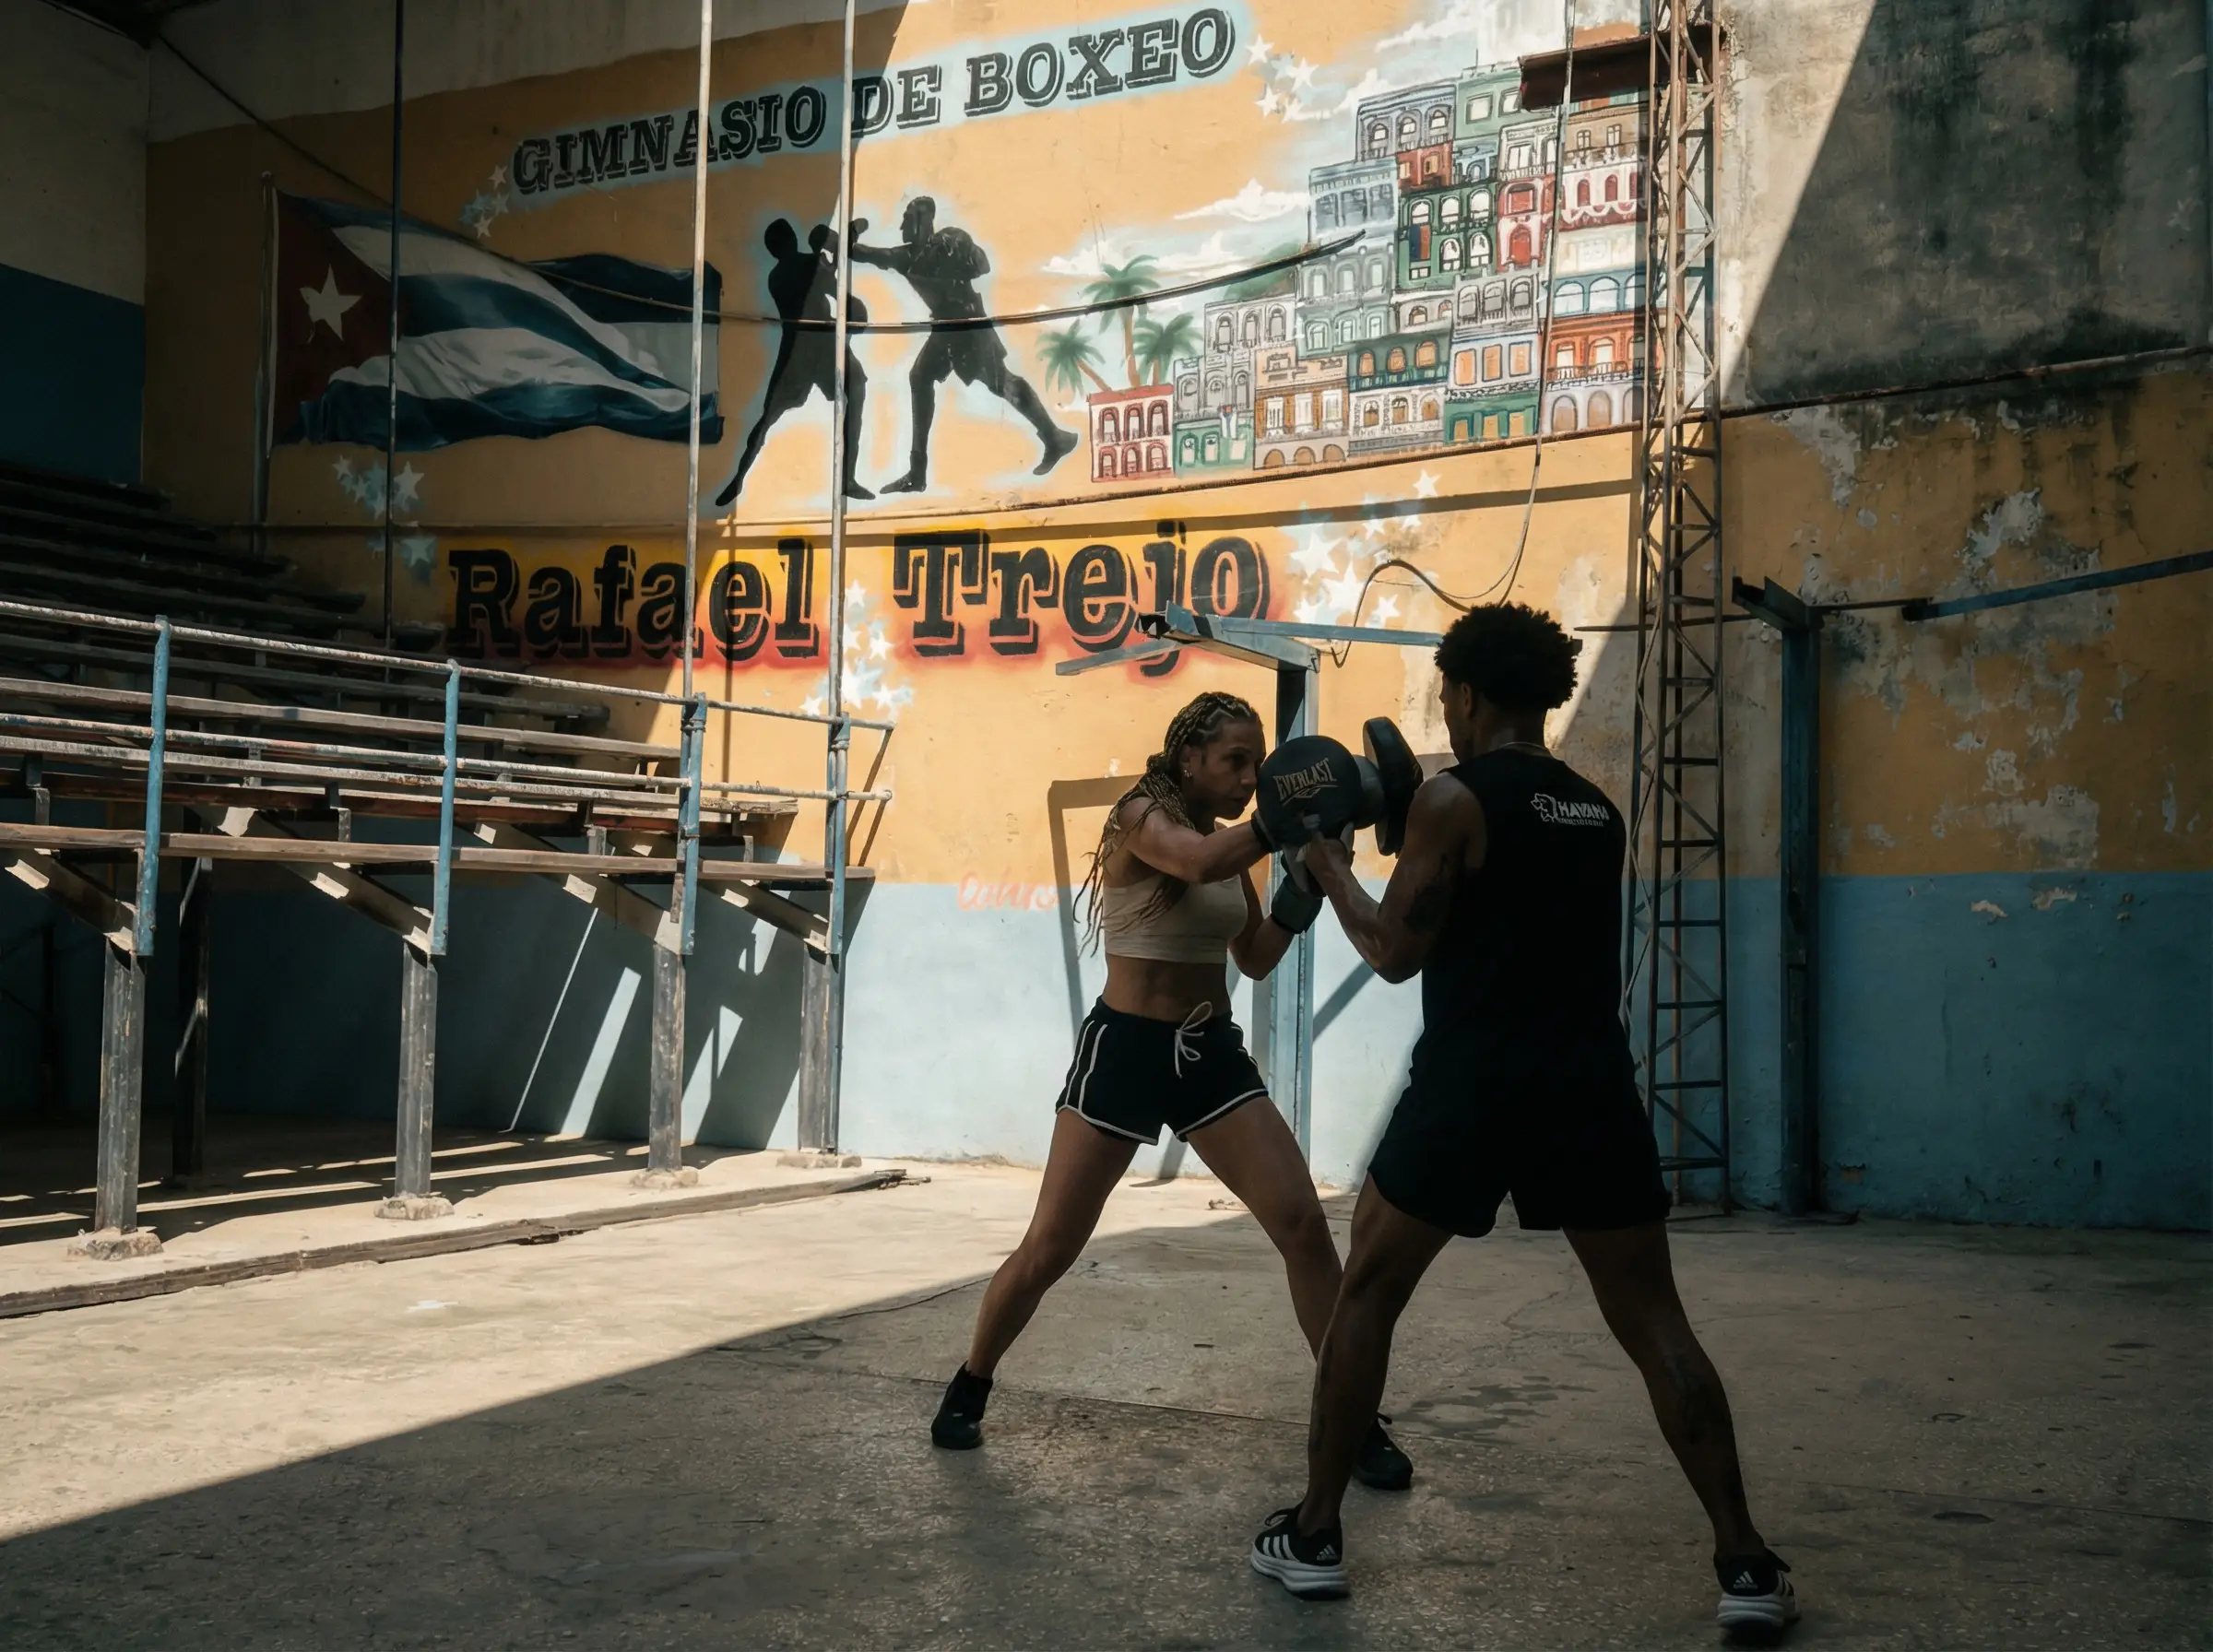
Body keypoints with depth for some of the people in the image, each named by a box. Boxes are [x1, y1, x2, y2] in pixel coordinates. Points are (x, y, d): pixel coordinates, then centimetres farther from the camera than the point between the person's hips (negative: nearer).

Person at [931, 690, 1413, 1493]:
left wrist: (1306, 872, 0)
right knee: (1049, 1249, 0)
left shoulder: (1224, 842, 10)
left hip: (1213, 1052, 6)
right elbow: (1201, 863, -33)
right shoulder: (1141, 816, -10)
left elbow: (1257, 958, 12)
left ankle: (1357, 1420, 4)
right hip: (1126, 1049, -6)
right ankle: (969, 1389, 25)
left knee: (1304, 1226, -6)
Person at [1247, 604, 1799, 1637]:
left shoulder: (1453, 797, -5)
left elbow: (1395, 954, -5)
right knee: (1654, 1323, 8)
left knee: (1365, 1295, 12)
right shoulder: (1597, 812, 14)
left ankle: (1313, 1535, 17)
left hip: (1474, 1086, -4)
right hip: (1589, 1086, 5)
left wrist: (1329, 866, 10)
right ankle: (1744, 1564, 4)